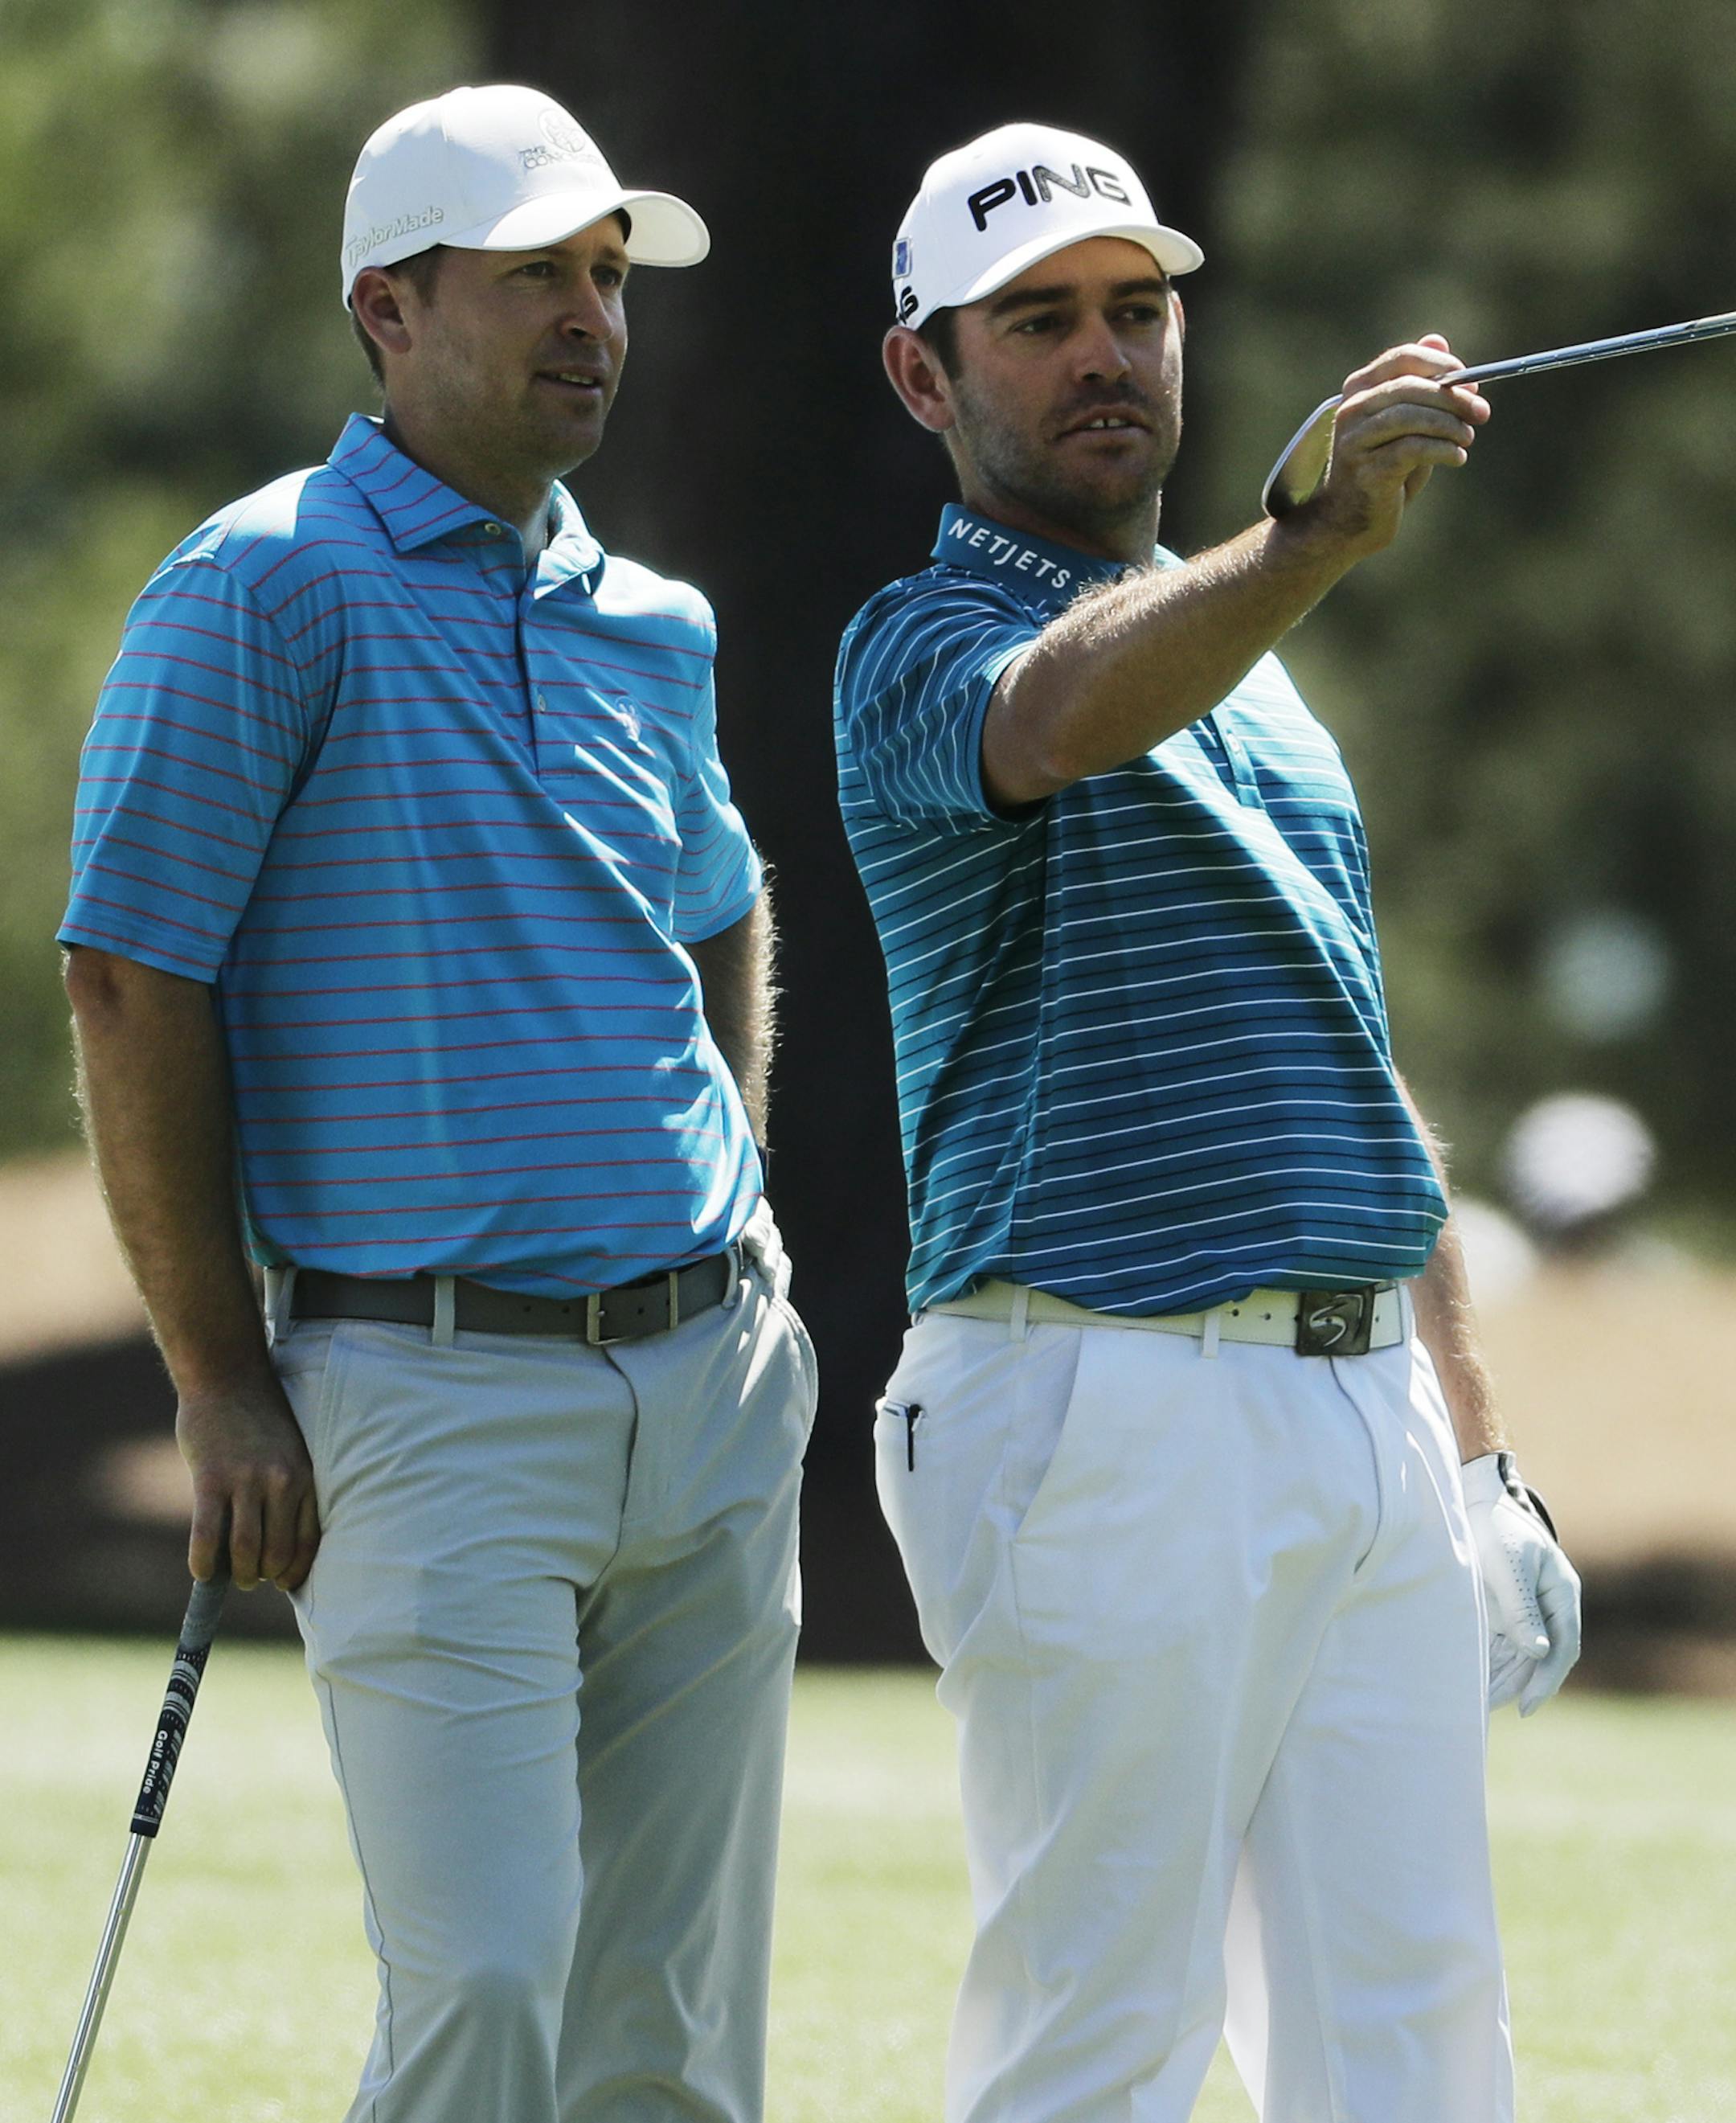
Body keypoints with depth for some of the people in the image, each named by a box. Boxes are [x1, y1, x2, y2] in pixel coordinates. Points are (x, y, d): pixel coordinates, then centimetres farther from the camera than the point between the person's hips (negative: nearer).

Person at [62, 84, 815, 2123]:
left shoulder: (649, 625, 13)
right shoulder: (265, 592, -6)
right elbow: (128, 980, -8)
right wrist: (221, 1382, -11)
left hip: (711, 1383, 6)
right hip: (434, 1395, -6)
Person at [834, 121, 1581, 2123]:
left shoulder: (1246, 663, 22)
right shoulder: (919, 648, -3)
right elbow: (1061, 717, -30)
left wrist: (1470, 1437, 22)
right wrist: (1320, 533, -46)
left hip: (1366, 1412, 7)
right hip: (1108, 1417, -7)